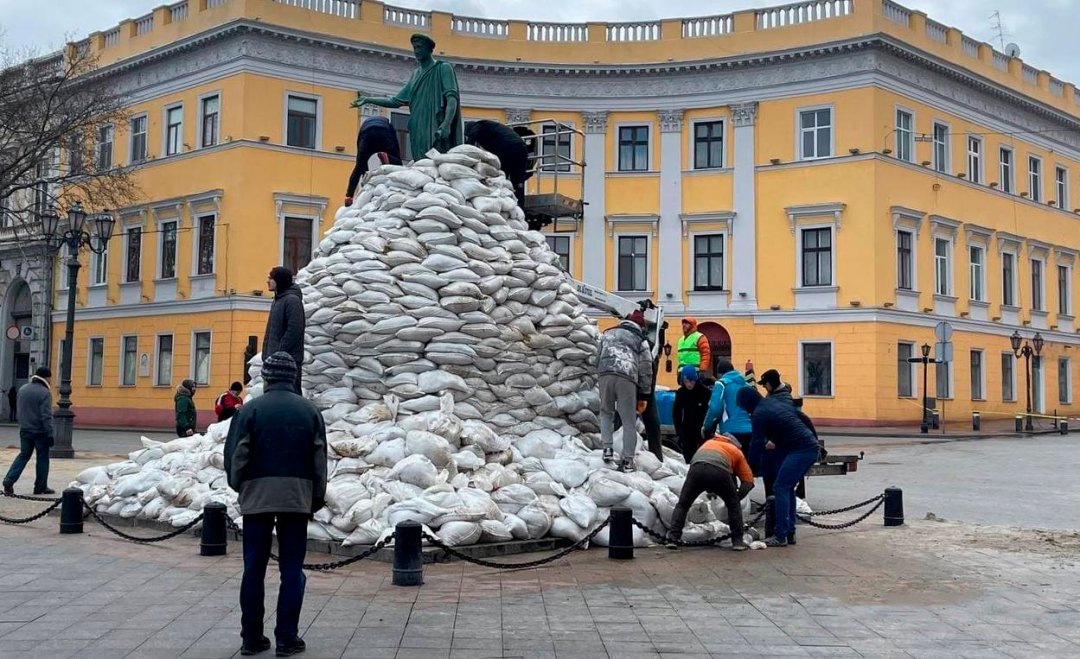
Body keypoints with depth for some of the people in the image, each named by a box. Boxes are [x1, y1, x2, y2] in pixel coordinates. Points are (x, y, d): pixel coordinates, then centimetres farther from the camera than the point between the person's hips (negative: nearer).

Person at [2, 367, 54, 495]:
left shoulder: (22, 389, 7)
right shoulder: (44, 393, -16)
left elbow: (19, 410, 16)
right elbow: (46, 416, -19)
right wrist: (49, 434, -16)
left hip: (24, 430, 6)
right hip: (40, 431, -6)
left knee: (23, 455, 14)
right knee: (42, 457, 5)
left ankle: (9, 481, 0)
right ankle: (41, 487, 10)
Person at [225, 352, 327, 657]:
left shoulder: (251, 409, -3)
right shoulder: (309, 411, 4)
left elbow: (235, 455, -2)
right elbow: (320, 460, 6)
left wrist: (239, 486, 16)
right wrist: (317, 498, 16)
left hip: (256, 496, -1)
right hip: (297, 497, 1)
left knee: (254, 568, 7)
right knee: (292, 570, 5)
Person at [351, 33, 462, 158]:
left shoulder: (443, 68, 4)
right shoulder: (416, 74, 23)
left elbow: (452, 97, -10)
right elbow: (396, 101, 23)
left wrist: (446, 124, -26)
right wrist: (368, 100, 14)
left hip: (437, 131, -6)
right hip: (418, 133, 6)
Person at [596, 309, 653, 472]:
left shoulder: (608, 334, 27)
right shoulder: (640, 340, 19)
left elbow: (598, 358, 23)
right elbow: (645, 369, 15)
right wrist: (643, 396, 18)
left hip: (605, 374, 2)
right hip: (627, 377, -2)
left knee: (606, 412, 22)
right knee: (628, 421, 6)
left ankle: (607, 448, 8)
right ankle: (628, 460, 5)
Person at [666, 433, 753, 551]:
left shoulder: (708, 442, 41)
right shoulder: (736, 451, 33)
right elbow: (748, 480, 26)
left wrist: (709, 490, 43)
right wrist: (737, 497, 34)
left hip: (696, 468, 2)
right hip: (719, 471, -2)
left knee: (682, 505, 20)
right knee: (734, 505, 23)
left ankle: (673, 538, 11)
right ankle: (738, 540, 20)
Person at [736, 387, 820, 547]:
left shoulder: (759, 413, -4)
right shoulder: (776, 402, 20)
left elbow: (757, 443, -5)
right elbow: (802, 418, 25)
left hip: (800, 450, -9)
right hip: (812, 448, 9)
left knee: (780, 488, -5)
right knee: (788, 487, 17)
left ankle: (780, 536, -7)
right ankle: (790, 531, 19)